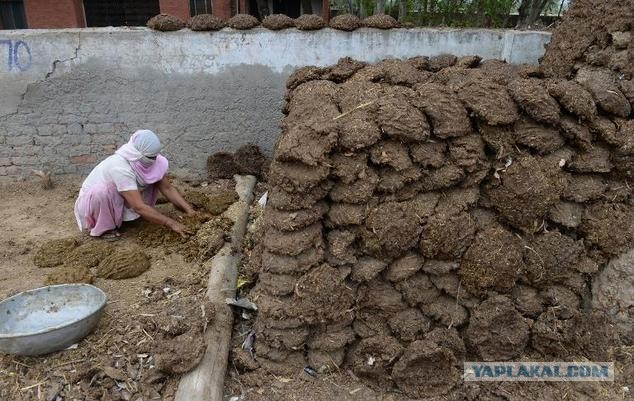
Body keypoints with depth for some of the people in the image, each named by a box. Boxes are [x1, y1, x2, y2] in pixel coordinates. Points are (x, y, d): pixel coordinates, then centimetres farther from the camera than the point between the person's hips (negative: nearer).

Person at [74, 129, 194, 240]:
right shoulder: (120, 168, -37)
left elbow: (168, 188, -12)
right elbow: (139, 207, -40)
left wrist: (190, 211, -23)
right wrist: (172, 223, -41)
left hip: (119, 200, 6)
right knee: (102, 191, -41)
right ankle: (104, 228, -11)